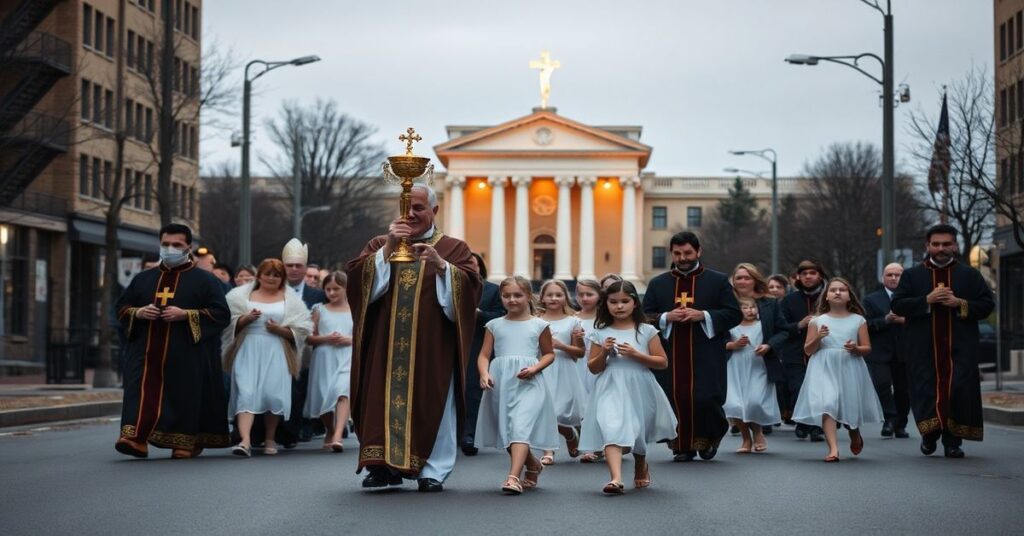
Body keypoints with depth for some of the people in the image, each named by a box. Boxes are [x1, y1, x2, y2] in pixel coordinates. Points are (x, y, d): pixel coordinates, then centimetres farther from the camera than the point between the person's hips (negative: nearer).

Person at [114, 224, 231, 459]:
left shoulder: (205, 280, 4)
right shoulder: (143, 279, 16)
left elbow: (221, 314, -3)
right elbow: (121, 307, 19)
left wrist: (186, 315, -14)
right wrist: (138, 313, -4)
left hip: (186, 354, -3)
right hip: (147, 350, 3)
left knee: (185, 396, -2)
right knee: (142, 392, -11)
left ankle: (185, 442, 8)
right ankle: (134, 437, -20)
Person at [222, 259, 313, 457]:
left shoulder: (290, 300, 11)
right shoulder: (241, 296, 12)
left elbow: (303, 329, 5)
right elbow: (229, 324, 6)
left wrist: (281, 330, -9)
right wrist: (245, 319, -11)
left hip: (276, 353, 0)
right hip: (248, 351, 0)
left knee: (273, 394, -5)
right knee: (246, 393, -12)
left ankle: (270, 439, 13)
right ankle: (245, 441, -21)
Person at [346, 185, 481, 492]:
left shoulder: (453, 248, 9)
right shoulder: (380, 245, 15)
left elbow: (470, 285, -6)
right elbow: (356, 277, -1)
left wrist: (440, 265, -21)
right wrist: (388, 248, -11)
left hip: (432, 348, -2)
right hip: (386, 347, 2)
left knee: (432, 405, -3)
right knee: (383, 401, -4)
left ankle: (433, 471, 2)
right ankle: (384, 465, 2)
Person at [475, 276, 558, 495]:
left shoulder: (539, 325, 7)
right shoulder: (494, 325, 11)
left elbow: (549, 354, 12)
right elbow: (484, 355, 8)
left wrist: (534, 368, -7)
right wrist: (484, 374, -12)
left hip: (528, 382, -3)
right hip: (500, 381, 4)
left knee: (521, 426, -17)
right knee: (506, 428, 10)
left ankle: (513, 476, -28)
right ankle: (532, 465, 34)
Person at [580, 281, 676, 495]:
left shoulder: (646, 331, 0)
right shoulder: (601, 333, 4)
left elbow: (662, 362, -2)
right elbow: (593, 368, 7)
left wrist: (636, 354, -14)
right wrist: (604, 353, -12)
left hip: (639, 390, 1)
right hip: (611, 390, -1)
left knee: (638, 434, 18)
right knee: (612, 430, -22)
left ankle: (641, 468, 48)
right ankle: (616, 478, -34)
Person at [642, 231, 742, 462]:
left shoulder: (718, 281, 7)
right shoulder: (657, 284, 13)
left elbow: (734, 314, 3)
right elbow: (645, 317, 10)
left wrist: (704, 315, -11)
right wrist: (666, 318, -9)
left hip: (706, 355, -2)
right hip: (670, 355, 2)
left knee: (705, 399, -11)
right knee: (675, 400, -2)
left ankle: (710, 436, 17)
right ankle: (683, 446, 12)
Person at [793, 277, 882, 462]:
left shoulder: (858, 320, 6)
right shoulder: (818, 321, 6)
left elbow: (867, 349, 7)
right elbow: (808, 350, 6)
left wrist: (855, 348, -14)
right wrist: (818, 338, -13)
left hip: (850, 368, 1)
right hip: (824, 368, -1)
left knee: (850, 406, 5)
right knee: (826, 404, -18)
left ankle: (855, 435, 40)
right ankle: (833, 449, -23)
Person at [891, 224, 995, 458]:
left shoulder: (970, 275, 10)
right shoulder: (912, 275, 9)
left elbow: (987, 305, 5)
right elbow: (897, 305, 0)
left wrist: (961, 304, -11)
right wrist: (927, 300, -12)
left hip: (960, 347, 0)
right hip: (924, 348, 0)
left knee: (959, 390, -6)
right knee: (926, 391, -1)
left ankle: (953, 441, 2)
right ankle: (930, 434, 20)